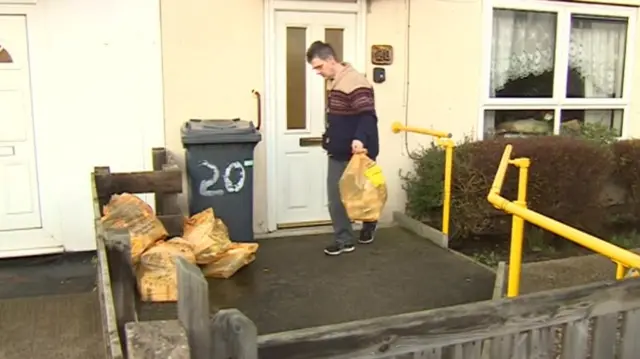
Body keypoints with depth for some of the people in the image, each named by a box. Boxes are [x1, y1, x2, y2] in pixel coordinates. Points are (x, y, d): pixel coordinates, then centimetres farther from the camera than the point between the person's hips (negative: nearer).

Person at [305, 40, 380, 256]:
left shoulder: (355, 82, -18)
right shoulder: (334, 83, 13)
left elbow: (368, 115, -26)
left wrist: (360, 139, -41)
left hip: (356, 153, -9)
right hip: (338, 153, 9)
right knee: (336, 198, 7)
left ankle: (369, 225, 33)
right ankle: (344, 240, 15)